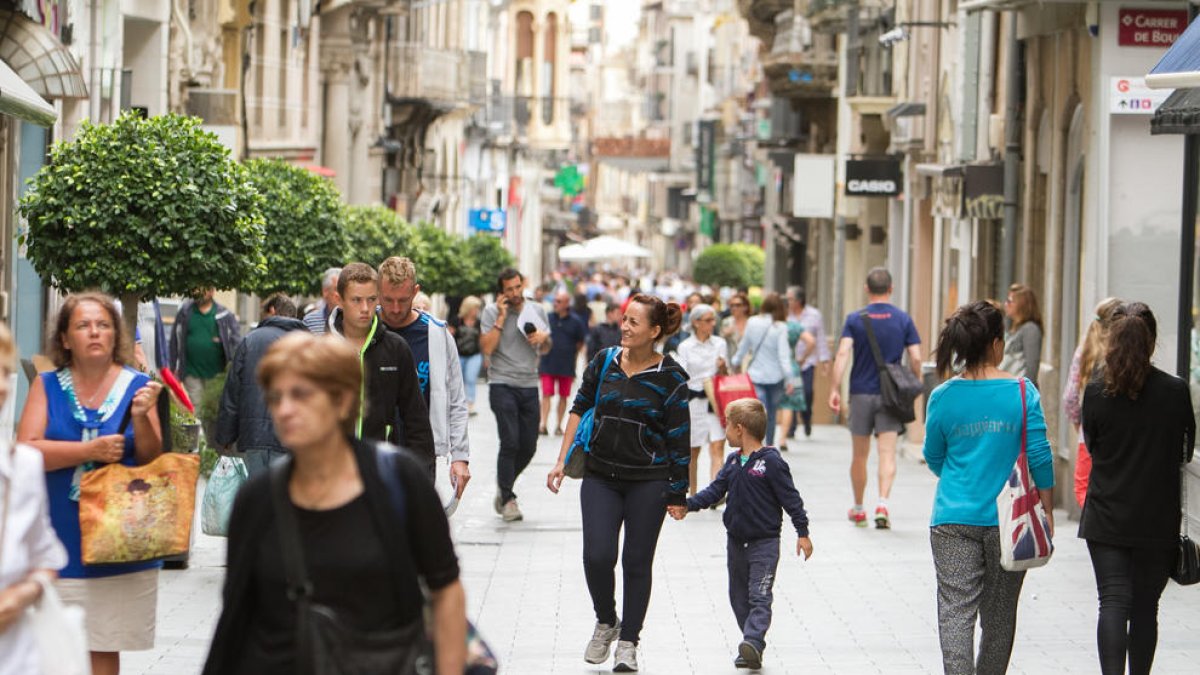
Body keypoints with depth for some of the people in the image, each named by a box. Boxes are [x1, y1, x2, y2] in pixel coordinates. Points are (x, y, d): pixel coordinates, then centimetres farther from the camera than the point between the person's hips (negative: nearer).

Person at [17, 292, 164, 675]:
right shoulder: (47, 386, 3)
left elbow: (154, 463, -1)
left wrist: (141, 418, -18)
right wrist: (90, 450, -17)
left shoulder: (138, 387, 3)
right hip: (59, 541, 0)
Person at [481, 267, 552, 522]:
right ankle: (507, 499, -3)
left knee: (528, 446, 5)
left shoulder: (536, 310, 11)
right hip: (502, 385, -4)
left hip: (529, 385, 4)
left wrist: (543, 337, -2)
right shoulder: (492, 312, -1)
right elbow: (487, 348, -12)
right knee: (510, 442, -13)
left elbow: (545, 351, 20)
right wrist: (501, 317, -13)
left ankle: (504, 487, 27)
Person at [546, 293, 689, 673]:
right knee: (597, 556, -9)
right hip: (601, 477, 2)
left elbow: (678, 438, -4)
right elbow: (580, 409, 12)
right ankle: (606, 622, 18)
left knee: (637, 562, 3)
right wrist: (562, 461, 8)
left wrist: (678, 493, -4)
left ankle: (628, 642, 16)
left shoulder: (670, 377, -7)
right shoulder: (604, 363, 2)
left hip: (648, 481, -2)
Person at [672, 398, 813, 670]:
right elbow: (715, 491, 7)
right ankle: (752, 648, 17)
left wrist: (803, 533, -11)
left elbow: (790, 498, -11)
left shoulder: (771, 462, -13)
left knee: (759, 596, -14)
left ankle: (753, 643, -26)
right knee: (739, 597, 10)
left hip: (764, 542, -8)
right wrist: (687, 506, -6)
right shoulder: (733, 462, 9)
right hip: (736, 541, 8)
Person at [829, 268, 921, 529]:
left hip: (861, 393, 1)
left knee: (860, 455, 12)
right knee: (887, 454, -4)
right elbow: (916, 358, -3)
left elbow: (843, 353, -12)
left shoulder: (855, 319, -1)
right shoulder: (903, 319, 0)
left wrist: (834, 389, -12)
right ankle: (882, 503, -23)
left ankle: (858, 509, 23)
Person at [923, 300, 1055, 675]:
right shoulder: (1022, 392, -6)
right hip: (1007, 519, 0)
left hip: (953, 520, 0)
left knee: (955, 612, -2)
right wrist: (1047, 511, 5)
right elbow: (1040, 458, -6)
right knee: (999, 615, 14)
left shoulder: (943, 397, -2)